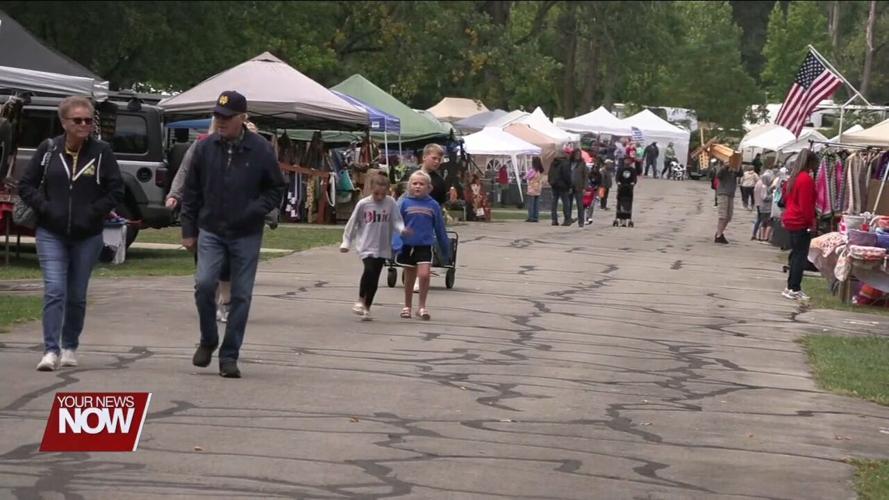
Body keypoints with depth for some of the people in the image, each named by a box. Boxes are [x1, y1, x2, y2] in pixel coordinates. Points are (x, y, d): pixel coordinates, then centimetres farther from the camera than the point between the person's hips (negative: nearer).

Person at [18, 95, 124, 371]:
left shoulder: (102, 152, -2)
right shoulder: (48, 149, 0)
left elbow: (116, 191, 0)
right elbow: (26, 185, 5)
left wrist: (93, 213, -10)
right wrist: (44, 208, -8)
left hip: (87, 236, 1)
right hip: (51, 234, 0)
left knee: (77, 295, 9)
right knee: (54, 290, -12)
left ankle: (70, 348, 24)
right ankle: (51, 350, -14)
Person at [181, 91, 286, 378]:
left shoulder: (261, 150, -5)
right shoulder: (205, 148, 0)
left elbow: (276, 190, 4)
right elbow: (191, 192, 8)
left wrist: (255, 211, -13)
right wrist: (189, 230, 6)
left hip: (246, 235, -1)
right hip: (211, 231, 1)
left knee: (241, 295, 2)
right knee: (204, 284, -14)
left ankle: (229, 356, 12)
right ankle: (208, 341, 10)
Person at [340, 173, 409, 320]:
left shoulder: (390, 203, -4)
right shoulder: (363, 204, -6)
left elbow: (396, 221, -5)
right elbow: (352, 224, 3)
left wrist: (402, 230, -27)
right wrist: (346, 242, 6)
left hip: (382, 247, 2)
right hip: (366, 246, -2)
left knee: (374, 279, 6)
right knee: (369, 270, -24)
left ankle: (367, 308, 20)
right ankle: (360, 300, -6)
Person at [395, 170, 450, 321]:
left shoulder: (433, 205, 0)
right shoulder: (404, 203, -4)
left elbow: (439, 228, 8)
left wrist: (446, 251, 12)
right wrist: (396, 244, -15)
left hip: (425, 246, 0)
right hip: (408, 246, 0)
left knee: (424, 274, -14)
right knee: (409, 278, 11)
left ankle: (422, 307, 1)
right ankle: (407, 307, 27)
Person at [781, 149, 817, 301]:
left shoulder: (794, 177, 10)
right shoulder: (806, 179, -17)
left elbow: (786, 198, 19)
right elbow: (806, 205, -18)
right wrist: (812, 221, -11)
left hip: (790, 220, 9)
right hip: (801, 223, -9)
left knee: (795, 254, 15)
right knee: (800, 256, -4)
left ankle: (791, 287, 19)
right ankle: (794, 289, -4)